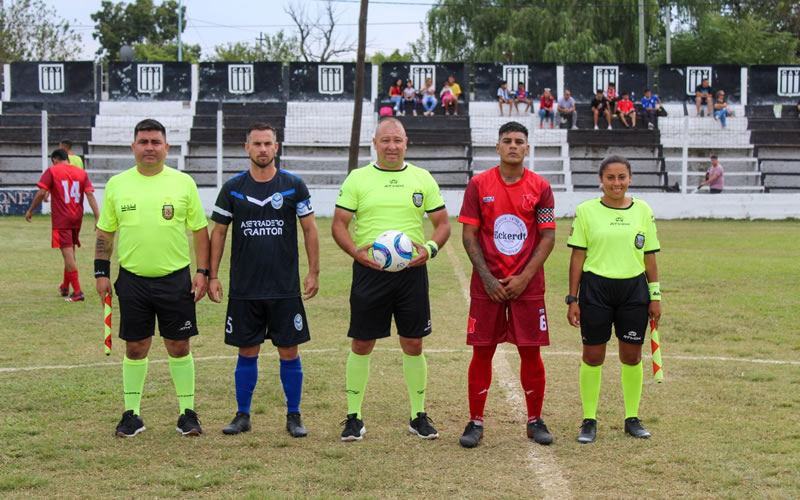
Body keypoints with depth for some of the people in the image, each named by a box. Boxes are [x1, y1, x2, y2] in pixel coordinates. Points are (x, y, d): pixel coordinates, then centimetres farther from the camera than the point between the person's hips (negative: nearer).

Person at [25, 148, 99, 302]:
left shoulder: (52, 171, -2)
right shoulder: (81, 172, 9)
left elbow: (41, 193, -10)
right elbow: (90, 194, -1)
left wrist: (31, 210, 2)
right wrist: (97, 216, -5)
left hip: (61, 220, -5)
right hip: (77, 219, 5)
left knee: (68, 255, -6)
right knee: (70, 253, 19)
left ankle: (77, 292, -11)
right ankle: (65, 287, 34)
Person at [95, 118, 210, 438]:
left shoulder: (183, 183, 1)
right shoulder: (117, 184, 4)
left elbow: (199, 230, 3)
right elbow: (105, 232, 10)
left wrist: (202, 272, -3)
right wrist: (102, 273, 4)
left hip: (176, 279, -1)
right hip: (132, 279, 1)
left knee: (179, 346, 3)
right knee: (135, 348, 7)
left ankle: (188, 412, 14)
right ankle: (131, 414, 17)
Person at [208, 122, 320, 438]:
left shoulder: (294, 186, 0)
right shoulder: (233, 188, 3)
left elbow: (310, 229, 5)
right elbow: (218, 232, 8)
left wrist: (314, 272, 0)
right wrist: (212, 275, 3)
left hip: (286, 289, -1)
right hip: (244, 289, 1)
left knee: (289, 352, 3)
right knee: (247, 352, 7)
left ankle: (293, 416, 15)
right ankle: (243, 415, 20)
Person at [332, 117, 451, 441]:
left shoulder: (422, 178, 8)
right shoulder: (357, 178, 4)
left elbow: (443, 223, 10)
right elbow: (339, 224, 3)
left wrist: (430, 249, -9)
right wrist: (355, 251, -15)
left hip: (412, 272, 1)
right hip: (369, 271, -1)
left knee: (413, 344, 5)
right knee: (361, 344, 2)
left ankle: (418, 416, 18)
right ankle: (354, 417, 13)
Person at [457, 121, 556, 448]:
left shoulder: (540, 187, 2)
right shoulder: (479, 184, 1)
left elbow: (548, 238, 0)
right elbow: (469, 235, 0)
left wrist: (523, 278, -9)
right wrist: (488, 279, -8)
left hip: (527, 284, 0)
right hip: (487, 284, 0)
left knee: (531, 352, 2)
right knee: (482, 351, 2)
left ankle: (534, 421, 16)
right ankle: (475, 423, 12)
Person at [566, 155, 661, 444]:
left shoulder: (643, 211, 5)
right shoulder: (586, 211, -2)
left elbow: (650, 256, 9)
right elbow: (577, 256, -1)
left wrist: (655, 296, 7)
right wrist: (573, 299, -3)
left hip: (634, 289, 2)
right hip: (595, 289, -2)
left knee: (632, 357, 7)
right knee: (592, 357, 2)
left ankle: (632, 419, 21)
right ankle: (589, 421, 14)